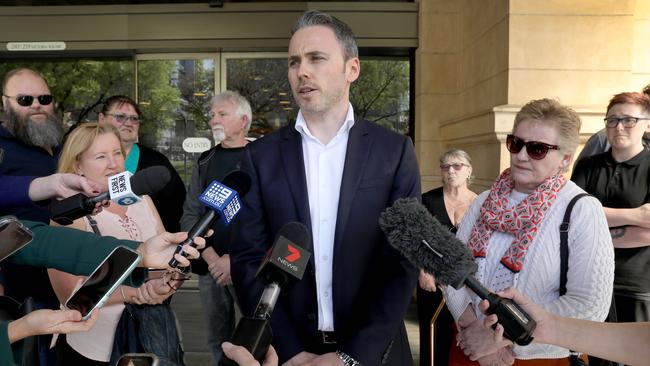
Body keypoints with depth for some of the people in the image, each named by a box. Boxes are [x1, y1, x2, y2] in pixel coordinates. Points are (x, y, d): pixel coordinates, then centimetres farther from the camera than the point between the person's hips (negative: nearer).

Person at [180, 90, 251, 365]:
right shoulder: (204, 163, 12)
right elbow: (189, 216, 7)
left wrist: (235, 259, -14)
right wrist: (211, 257, -7)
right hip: (210, 267, 4)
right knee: (218, 340, 13)